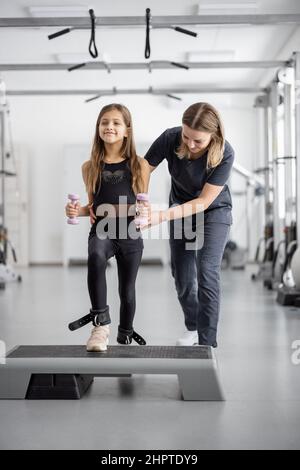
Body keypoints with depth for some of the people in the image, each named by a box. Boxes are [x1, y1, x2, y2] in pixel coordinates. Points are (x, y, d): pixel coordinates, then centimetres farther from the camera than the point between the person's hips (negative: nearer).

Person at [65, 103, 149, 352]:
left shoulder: (139, 165, 1)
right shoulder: (90, 167, 5)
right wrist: (78, 211, -6)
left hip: (131, 234, 0)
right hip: (101, 231, 0)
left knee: (127, 290, 11)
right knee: (96, 257, -34)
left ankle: (125, 334, 35)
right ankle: (101, 322, -27)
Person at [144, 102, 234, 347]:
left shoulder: (225, 154, -31)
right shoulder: (170, 138, -26)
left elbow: (204, 201, -27)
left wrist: (162, 216, -37)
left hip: (214, 211, -3)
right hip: (180, 208, 3)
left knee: (207, 272, -16)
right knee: (182, 277, 5)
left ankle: (207, 343, -8)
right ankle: (193, 328, 30)